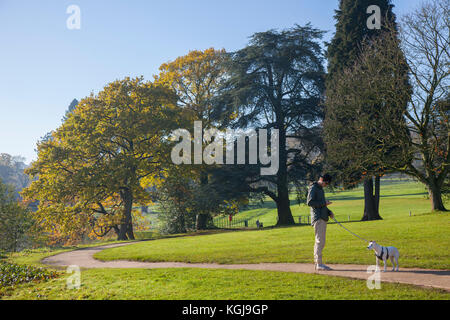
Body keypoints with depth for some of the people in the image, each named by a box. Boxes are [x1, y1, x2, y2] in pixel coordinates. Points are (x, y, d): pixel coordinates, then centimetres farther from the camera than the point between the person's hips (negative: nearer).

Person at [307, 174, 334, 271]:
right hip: (318, 218, -9)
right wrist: (324, 203, -14)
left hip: (323, 218, 9)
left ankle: (317, 263, 12)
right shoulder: (313, 188, -7)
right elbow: (309, 202, -17)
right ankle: (319, 264, -10)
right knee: (320, 241, -11)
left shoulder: (320, 189, 21)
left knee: (319, 241, 9)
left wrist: (329, 212, 13)